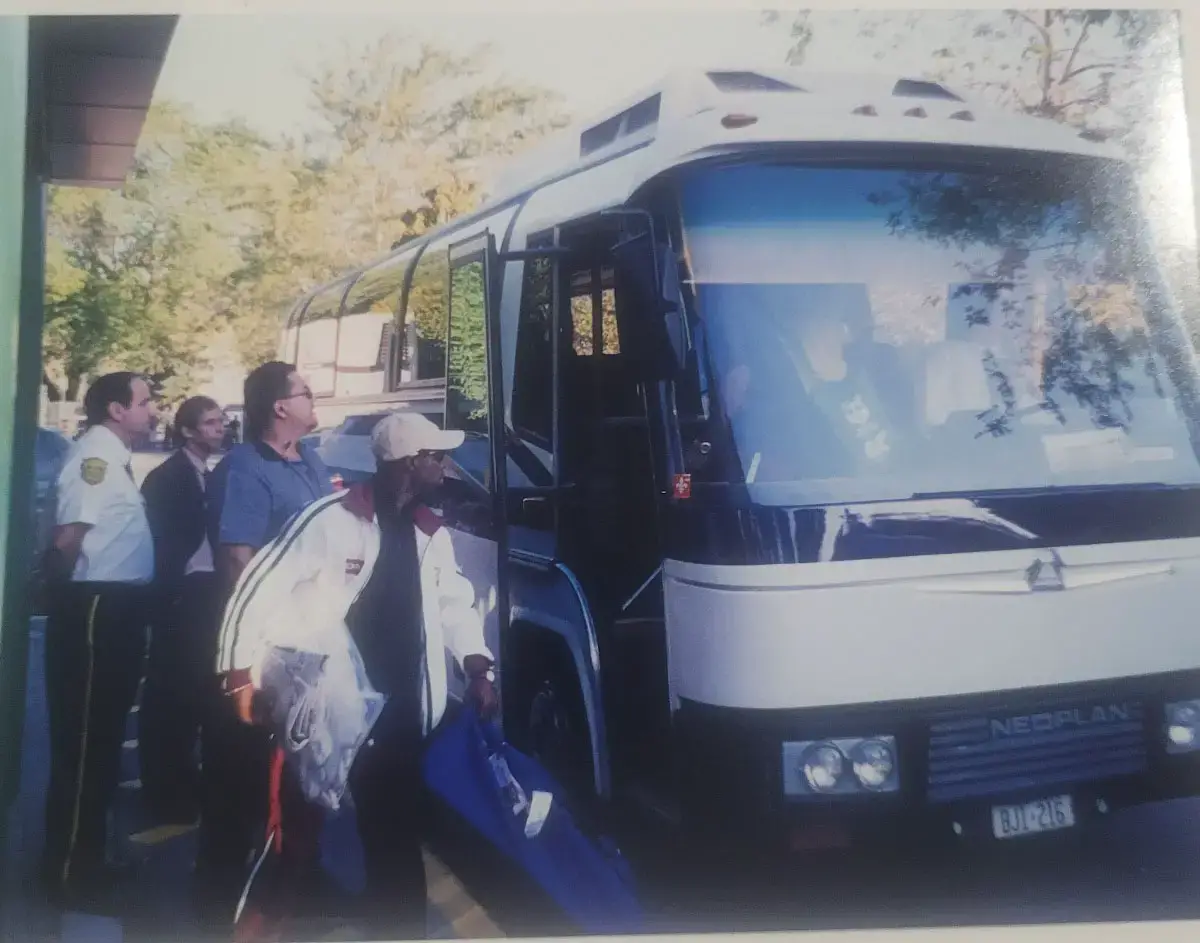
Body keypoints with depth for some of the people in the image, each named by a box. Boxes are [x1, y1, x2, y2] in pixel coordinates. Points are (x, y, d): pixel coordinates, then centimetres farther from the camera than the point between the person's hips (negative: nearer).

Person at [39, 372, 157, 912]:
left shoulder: (116, 458, 14)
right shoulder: (95, 455, -16)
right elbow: (69, 537, -22)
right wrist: (64, 589, -8)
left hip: (117, 609, 10)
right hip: (94, 610, -10)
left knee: (103, 738, 17)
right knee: (82, 741, -1)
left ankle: (86, 858, 29)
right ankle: (68, 872, 9)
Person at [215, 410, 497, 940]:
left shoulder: (430, 533, 8)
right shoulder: (333, 519, -15)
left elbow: (454, 602, 18)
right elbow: (261, 589, -14)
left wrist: (477, 668, 3)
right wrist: (241, 674, -16)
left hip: (400, 713, 6)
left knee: (398, 837, 9)